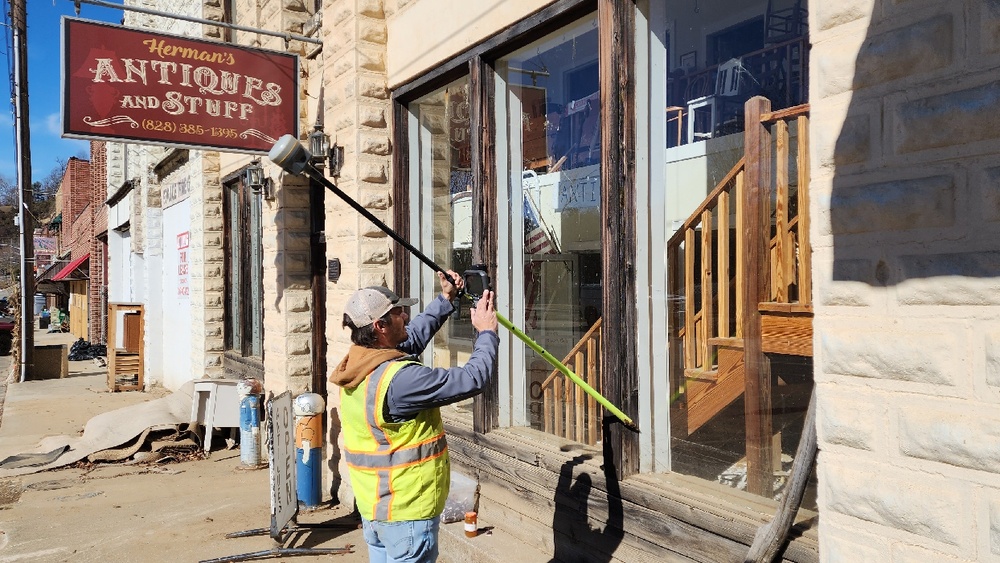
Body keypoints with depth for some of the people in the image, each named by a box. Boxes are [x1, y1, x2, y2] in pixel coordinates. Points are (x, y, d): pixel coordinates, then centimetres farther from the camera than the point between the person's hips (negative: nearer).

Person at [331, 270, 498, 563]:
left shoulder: (356, 364, -1)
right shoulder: (398, 378, -29)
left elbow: (410, 337, 15)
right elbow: (472, 380, -25)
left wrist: (445, 299, 14)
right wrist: (487, 332, -10)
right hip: (406, 512, -9)